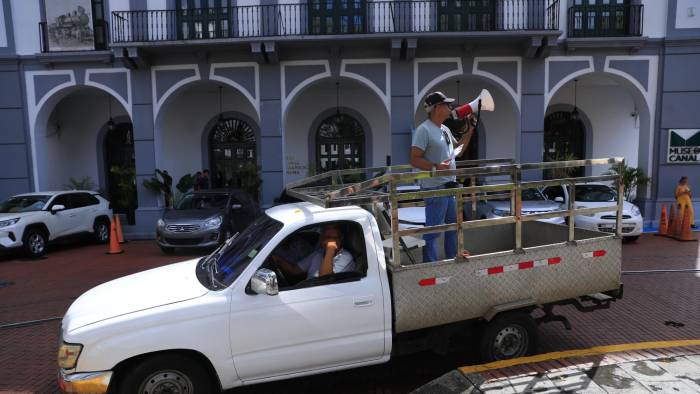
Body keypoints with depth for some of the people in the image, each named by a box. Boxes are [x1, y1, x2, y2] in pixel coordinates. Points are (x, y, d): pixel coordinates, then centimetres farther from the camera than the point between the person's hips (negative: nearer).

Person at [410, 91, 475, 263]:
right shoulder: (424, 130, -14)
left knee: (453, 223, 21)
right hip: (434, 188, -10)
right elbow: (414, 159, -19)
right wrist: (435, 167, -30)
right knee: (433, 228, -6)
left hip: (449, 186, 10)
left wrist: (469, 131, 17)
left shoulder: (445, 129, 15)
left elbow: (458, 150, 25)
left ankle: (453, 256, 36)